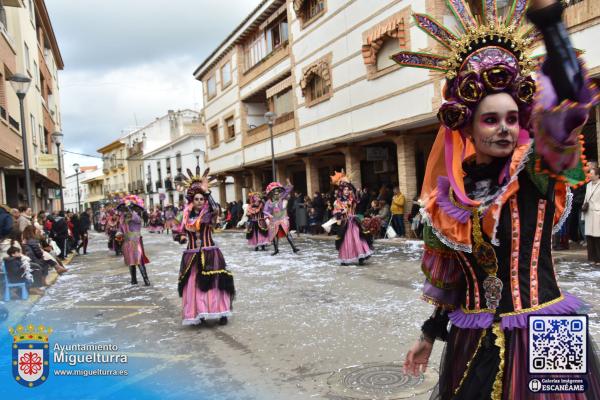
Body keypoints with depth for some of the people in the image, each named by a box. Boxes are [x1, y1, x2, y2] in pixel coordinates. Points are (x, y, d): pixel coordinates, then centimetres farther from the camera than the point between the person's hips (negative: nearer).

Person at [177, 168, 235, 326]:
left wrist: (206, 191, -24)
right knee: (194, 285, 3)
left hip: (209, 254, -4)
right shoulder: (187, 216, 8)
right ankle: (197, 314, 12)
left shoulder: (209, 214, -5)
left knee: (214, 283, -6)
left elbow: (216, 209, -27)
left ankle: (221, 313, 1)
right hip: (192, 255, 4)